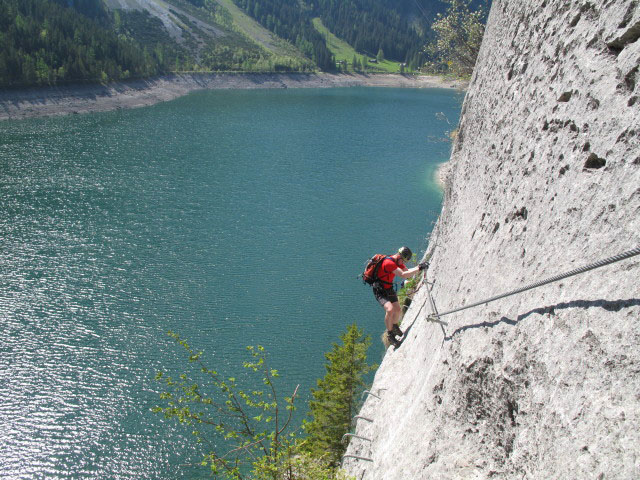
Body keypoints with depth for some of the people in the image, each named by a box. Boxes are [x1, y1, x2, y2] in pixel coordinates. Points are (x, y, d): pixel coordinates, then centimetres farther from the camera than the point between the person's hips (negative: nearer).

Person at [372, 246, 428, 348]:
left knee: (398, 309, 15)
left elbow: (407, 271, 12)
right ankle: (390, 335, -10)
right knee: (389, 310, -27)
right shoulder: (388, 262, -30)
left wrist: (418, 267, -5)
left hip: (389, 289, 9)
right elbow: (403, 275, -36)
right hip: (380, 291, -9)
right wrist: (419, 269, -35)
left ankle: (394, 326, 44)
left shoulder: (398, 261, 0)